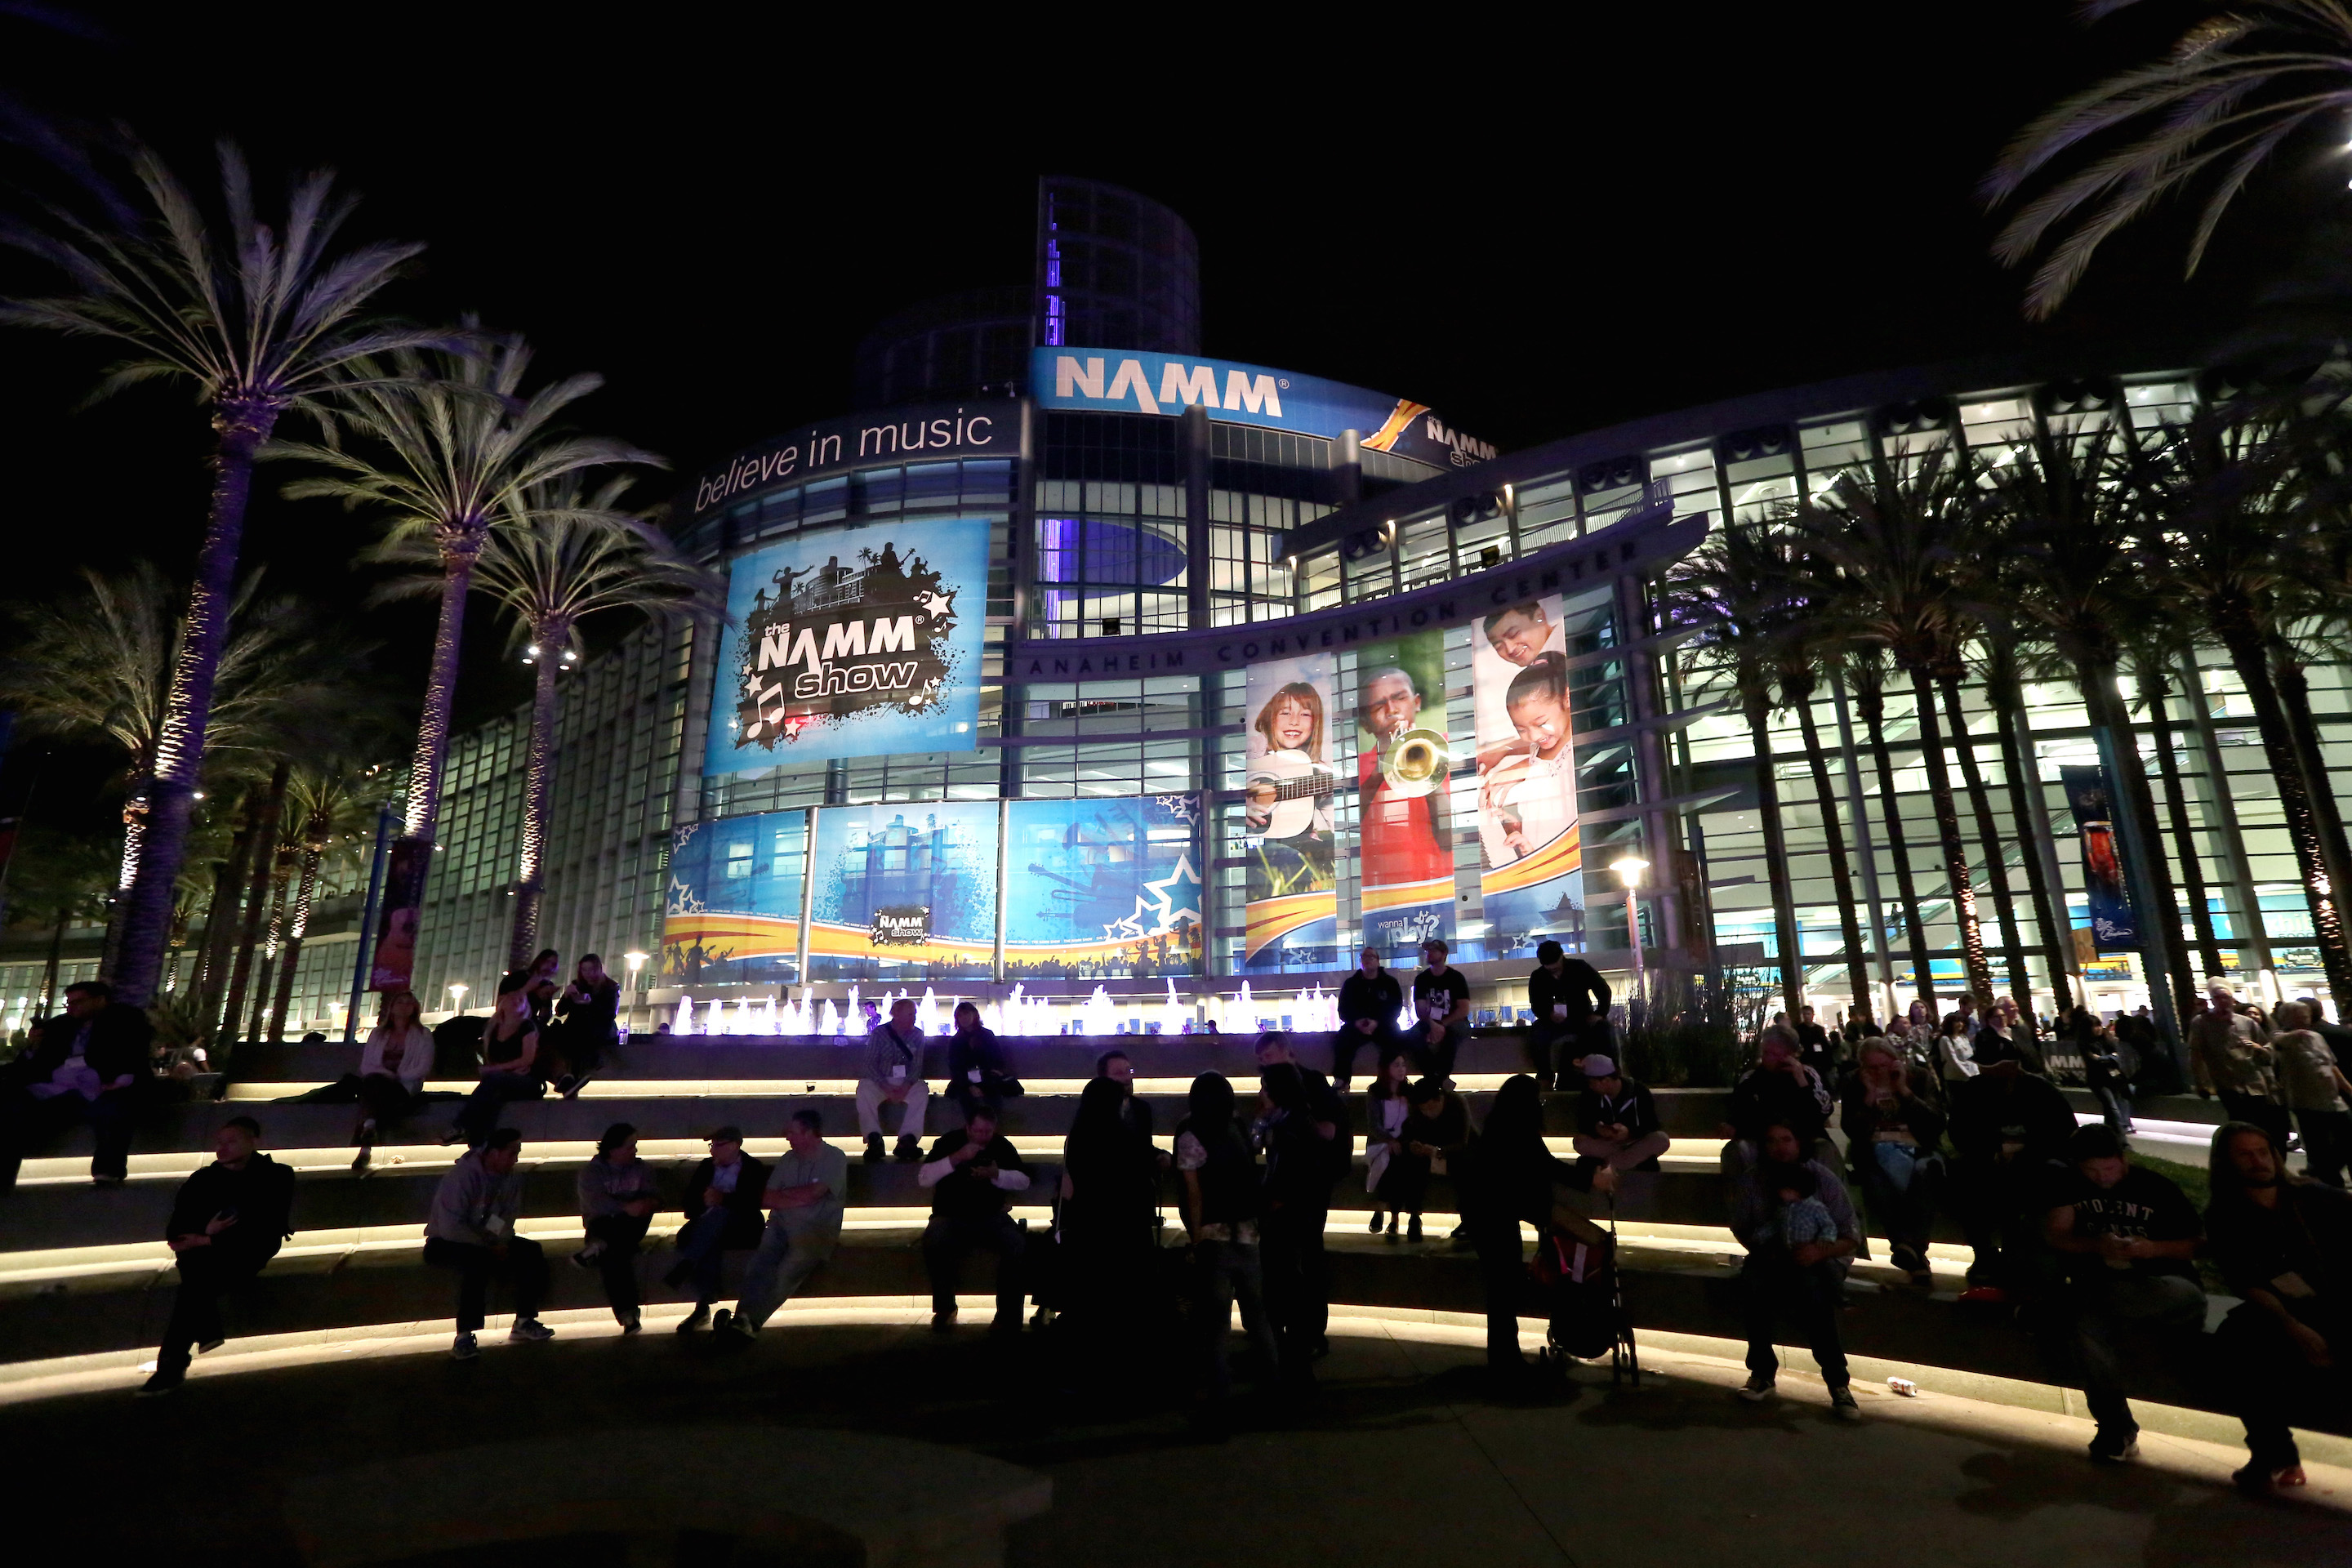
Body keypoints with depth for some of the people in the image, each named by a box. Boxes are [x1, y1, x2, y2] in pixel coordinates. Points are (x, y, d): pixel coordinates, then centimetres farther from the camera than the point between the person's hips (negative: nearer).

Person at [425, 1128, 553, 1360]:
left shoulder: (511, 1178, -3)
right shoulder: (462, 1176, -24)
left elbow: (508, 1217, -1)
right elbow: (450, 1227, -28)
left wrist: (501, 1243, -20)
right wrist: (489, 1249, -23)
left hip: (488, 1243, 6)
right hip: (445, 1243, -6)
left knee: (531, 1251, -15)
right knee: (478, 1260, -37)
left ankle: (524, 1323, -6)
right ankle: (464, 1338, -32)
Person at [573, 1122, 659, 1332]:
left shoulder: (641, 1168, 14)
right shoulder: (591, 1171, 2)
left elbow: (653, 1195, 0)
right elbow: (595, 1202, -17)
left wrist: (647, 1204, -26)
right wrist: (625, 1208, -32)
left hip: (630, 1225, 3)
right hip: (602, 1223, -2)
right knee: (612, 1257, -36)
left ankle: (599, 1246, -44)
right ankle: (627, 1315, -36)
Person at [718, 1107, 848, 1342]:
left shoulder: (835, 1158, 2)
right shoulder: (788, 1159, 19)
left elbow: (812, 1194, -10)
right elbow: (767, 1198, 13)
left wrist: (784, 1194, 5)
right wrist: (798, 1198, -4)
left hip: (817, 1231, -4)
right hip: (781, 1225, 5)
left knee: (789, 1269, -31)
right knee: (761, 1264, -26)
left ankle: (748, 1321, -35)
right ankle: (744, 1319, -38)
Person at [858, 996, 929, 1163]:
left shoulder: (917, 1036, 6)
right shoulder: (879, 1033, 1)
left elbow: (917, 1066, 0)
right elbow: (870, 1064, -5)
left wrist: (906, 1085, -21)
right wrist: (886, 1087, -19)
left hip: (906, 1084, 1)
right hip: (881, 1082, -1)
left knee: (922, 1089, -30)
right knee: (864, 1087, -32)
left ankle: (908, 1140, -39)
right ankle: (874, 1139, -37)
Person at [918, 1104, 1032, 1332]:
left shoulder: (1002, 1145, 5)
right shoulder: (949, 1142, -1)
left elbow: (1024, 1181, 1)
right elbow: (923, 1178, -13)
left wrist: (996, 1174, -16)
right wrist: (957, 1158, -23)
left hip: (991, 1217, 1)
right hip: (950, 1217, -1)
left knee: (1017, 1245, -27)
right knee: (934, 1242, -34)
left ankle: (1007, 1315, -13)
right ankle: (944, 1309, -11)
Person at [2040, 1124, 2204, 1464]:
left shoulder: (2157, 1187, 4)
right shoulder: (2071, 1187, 9)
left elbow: (2196, 1244, 4)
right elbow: (2053, 1235, 1)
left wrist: (2151, 1248, -17)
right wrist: (2095, 1245, -19)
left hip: (2160, 1284, 0)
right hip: (2100, 1283, 1)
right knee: (2089, 1326, -31)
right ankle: (2116, 1428, -18)